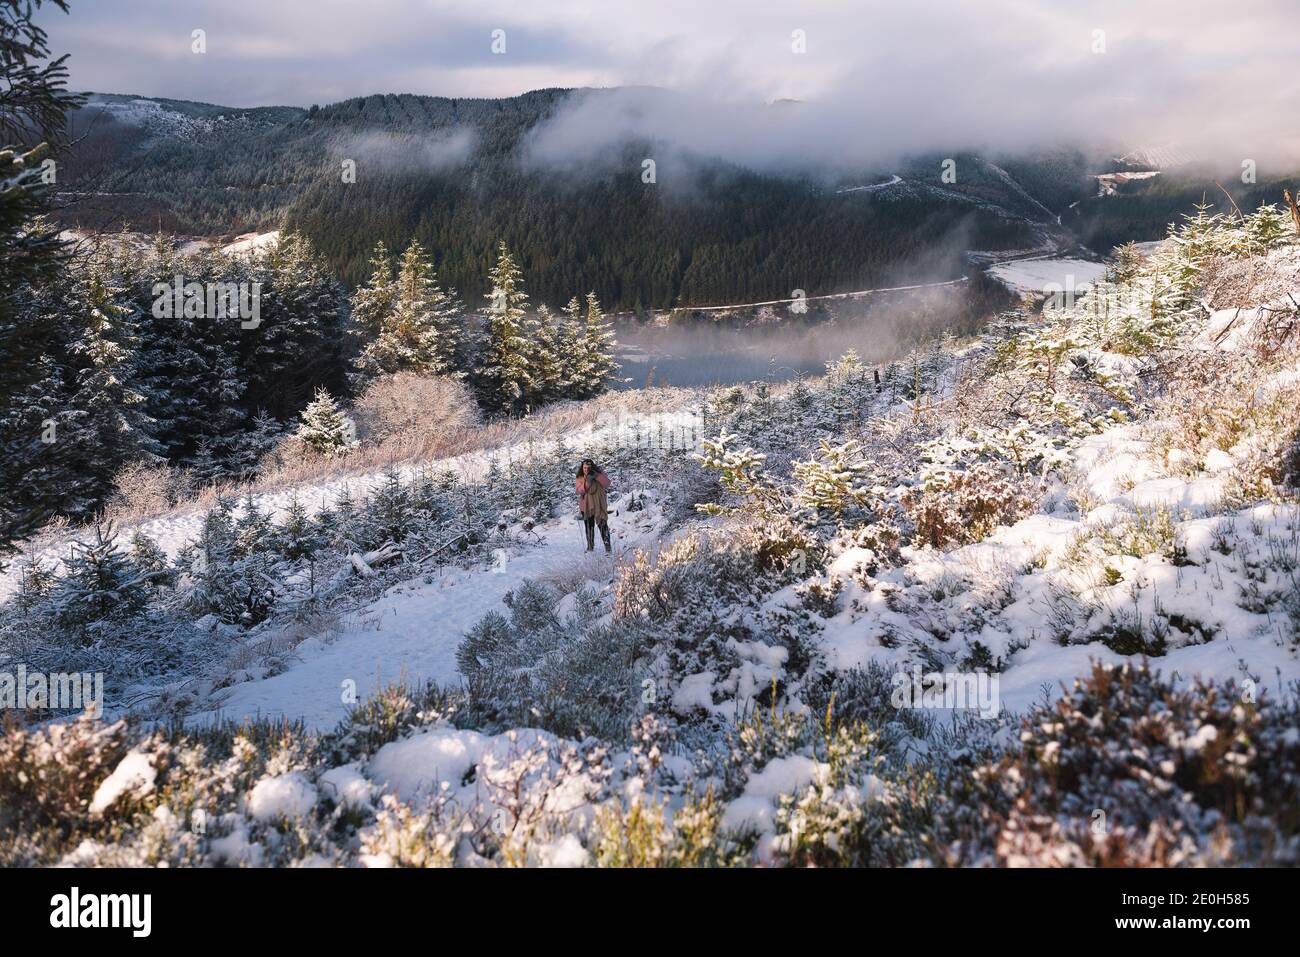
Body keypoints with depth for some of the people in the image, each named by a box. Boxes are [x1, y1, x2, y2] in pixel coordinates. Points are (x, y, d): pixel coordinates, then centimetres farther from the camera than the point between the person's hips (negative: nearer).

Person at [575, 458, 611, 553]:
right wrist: (587, 481, -26)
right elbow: (579, 491, -13)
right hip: (586, 506, 3)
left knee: (603, 525, -9)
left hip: (599, 505, -3)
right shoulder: (579, 478, -2)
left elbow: (607, 484, -16)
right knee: (589, 526, 14)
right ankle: (590, 547, 26)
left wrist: (597, 476, -27)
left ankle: (607, 547, -8)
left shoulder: (599, 473, -5)